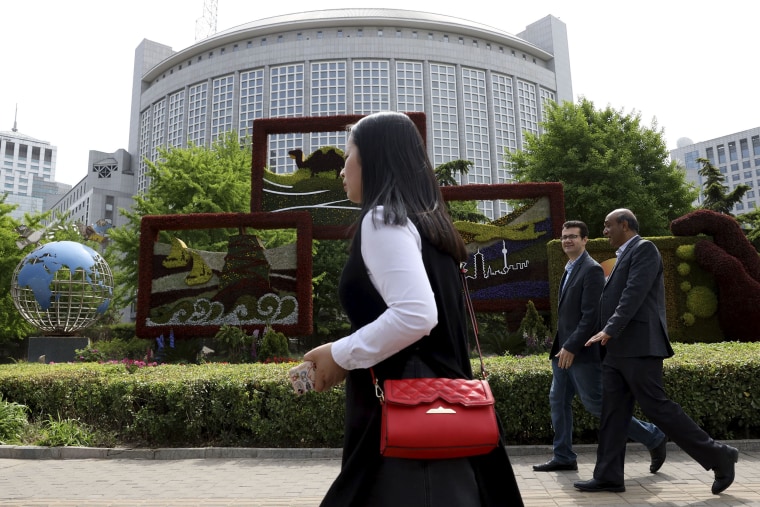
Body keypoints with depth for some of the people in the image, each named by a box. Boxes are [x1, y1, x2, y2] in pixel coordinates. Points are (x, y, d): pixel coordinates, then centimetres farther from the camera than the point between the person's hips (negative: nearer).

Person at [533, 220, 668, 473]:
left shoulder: (592, 269, -14)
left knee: (596, 404, -2)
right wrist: (562, 347, 18)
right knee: (558, 400, 10)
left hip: (583, 352, -9)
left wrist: (571, 347, -21)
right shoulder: (570, 269, 15)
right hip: (565, 350, 9)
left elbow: (591, 315, -21)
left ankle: (654, 438, 14)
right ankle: (563, 457, 20)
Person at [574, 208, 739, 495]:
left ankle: (718, 457, 11)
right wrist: (609, 335, 21)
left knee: (657, 408, -5)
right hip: (618, 349, 9)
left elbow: (635, 294, -18)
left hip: (639, 346, -9)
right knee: (613, 412, 6)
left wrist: (609, 330, -21)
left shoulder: (644, 248, -7)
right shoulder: (625, 255, 21)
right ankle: (608, 477, 9)